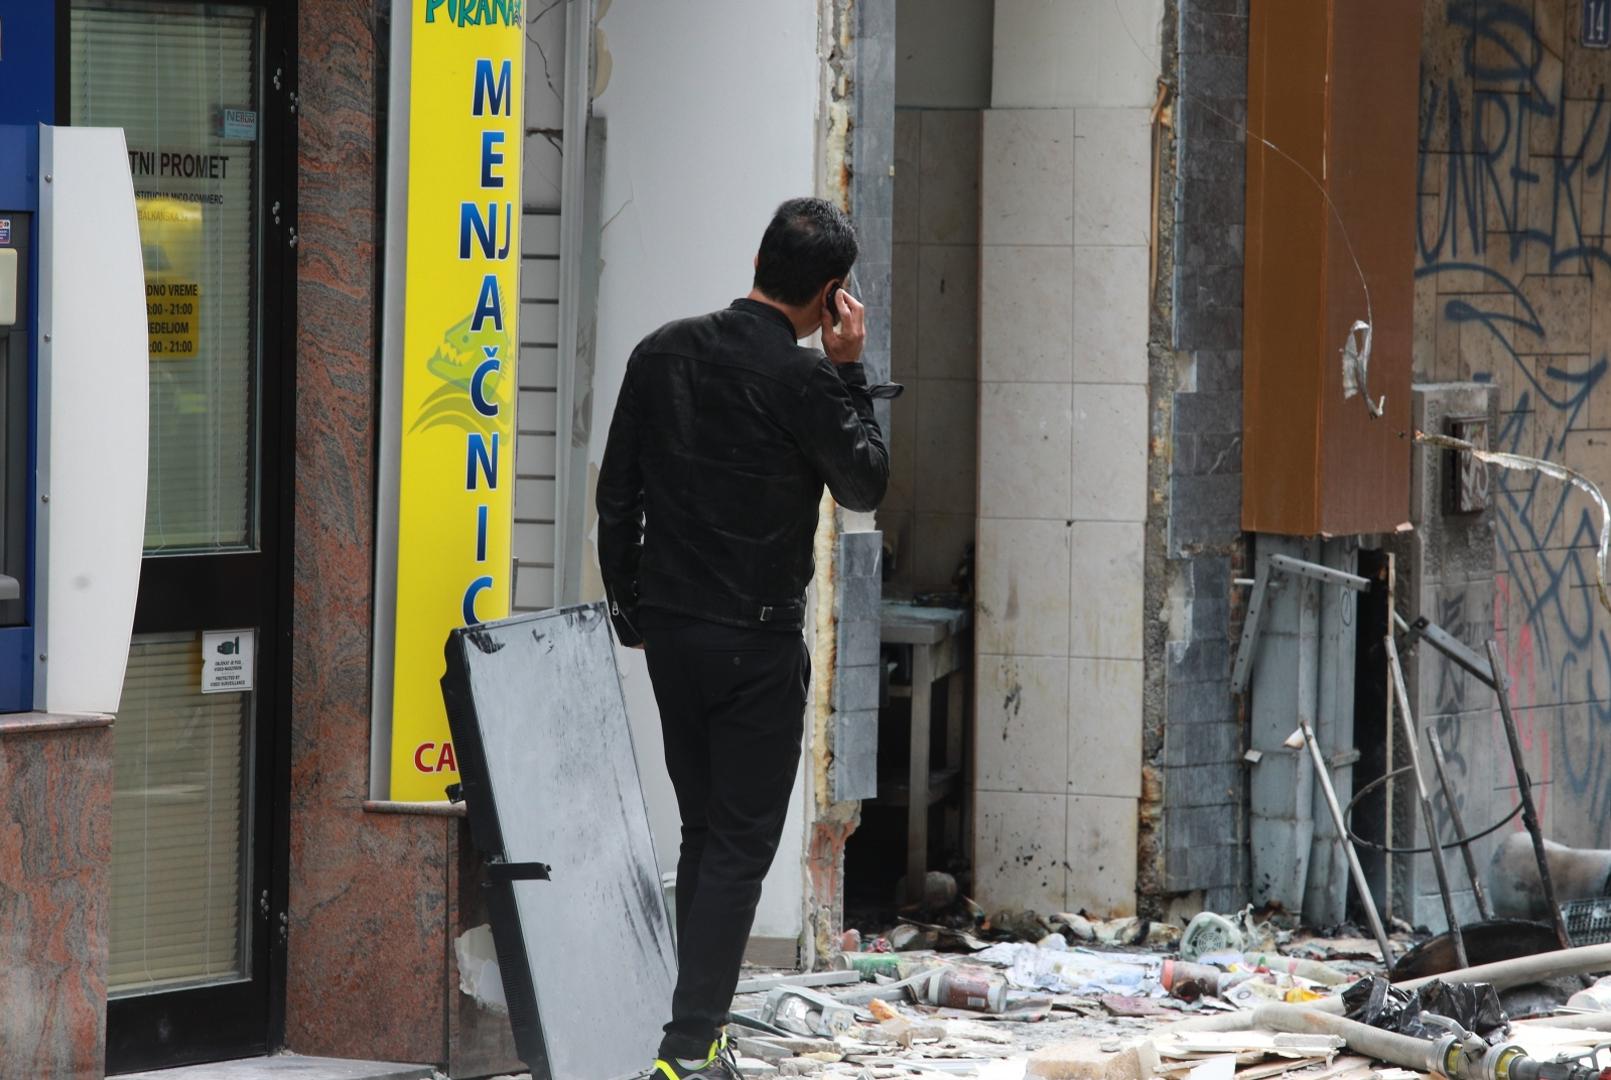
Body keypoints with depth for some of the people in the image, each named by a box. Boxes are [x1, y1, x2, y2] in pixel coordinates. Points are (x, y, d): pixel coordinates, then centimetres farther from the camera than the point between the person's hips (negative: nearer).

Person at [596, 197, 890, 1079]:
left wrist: (629, 608, 17)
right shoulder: (800, 379, -15)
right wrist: (849, 371, 3)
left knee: (704, 832, 17)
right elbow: (865, 484, 0)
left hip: (668, 631, 6)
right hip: (756, 640, -6)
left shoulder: (664, 352, 4)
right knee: (740, 845, -2)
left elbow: (616, 495, 9)